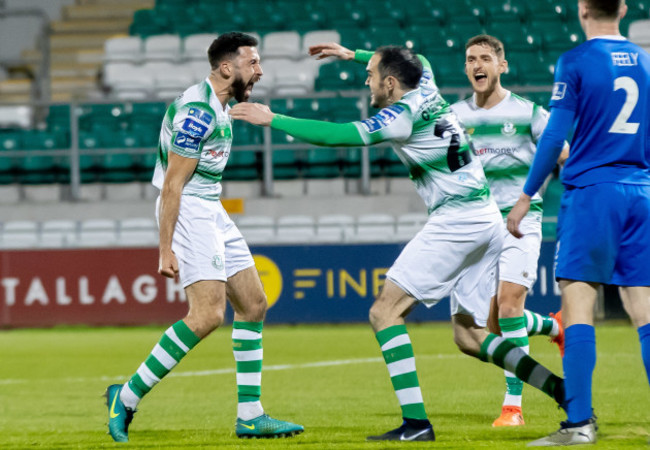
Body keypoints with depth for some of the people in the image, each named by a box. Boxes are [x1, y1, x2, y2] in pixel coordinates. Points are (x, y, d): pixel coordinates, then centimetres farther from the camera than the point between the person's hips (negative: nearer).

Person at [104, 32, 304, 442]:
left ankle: (250, 416, 11)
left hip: (212, 212, 11)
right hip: (188, 212, -11)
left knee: (253, 304, 8)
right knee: (209, 314, -20)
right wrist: (166, 250, -21)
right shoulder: (198, 111, -18)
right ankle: (127, 398, -12)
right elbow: (172, 184, -20)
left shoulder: (221, 105, 13)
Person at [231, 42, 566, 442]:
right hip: (487, 219, 9)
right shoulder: (427, 93, 15)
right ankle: (563, 390, 0)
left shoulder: (403, 116, -10)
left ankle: (416, 421, -17)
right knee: (470, 336, 12)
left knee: (385, 312, -8)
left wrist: (273, 119, -6)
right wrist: (354, 54, 42)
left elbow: (337, 135, -15)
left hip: (455, 221, -9)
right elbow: (419, 62, 40)